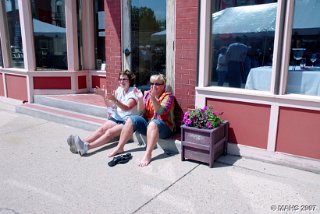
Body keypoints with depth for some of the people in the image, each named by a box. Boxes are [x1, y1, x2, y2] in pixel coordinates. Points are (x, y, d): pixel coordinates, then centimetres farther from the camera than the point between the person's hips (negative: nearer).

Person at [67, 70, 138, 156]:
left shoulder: (134, 92, -8)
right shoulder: (119, 89, 11)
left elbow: (126, 108, -24)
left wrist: (115, 100, -40)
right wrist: (104, 95, -11)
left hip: (128, 121, -6)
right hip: (116, 117, 6)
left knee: (110, 132, -28)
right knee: (101, 129, -19)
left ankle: (87, 146, -45)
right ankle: (83, 142, -35)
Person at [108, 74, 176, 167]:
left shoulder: (168, 96, -6)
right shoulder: (147, 94, 8)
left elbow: (160, 111, -21)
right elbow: (142, 112, 2)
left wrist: (153, 98, -33)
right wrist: (140, 99, -13)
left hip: (164, 126, -5)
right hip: (147, 123, 5)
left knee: (153, 123, -37)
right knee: (132, 119, -16)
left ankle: (148, 154, -39)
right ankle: (119, 147, -10)